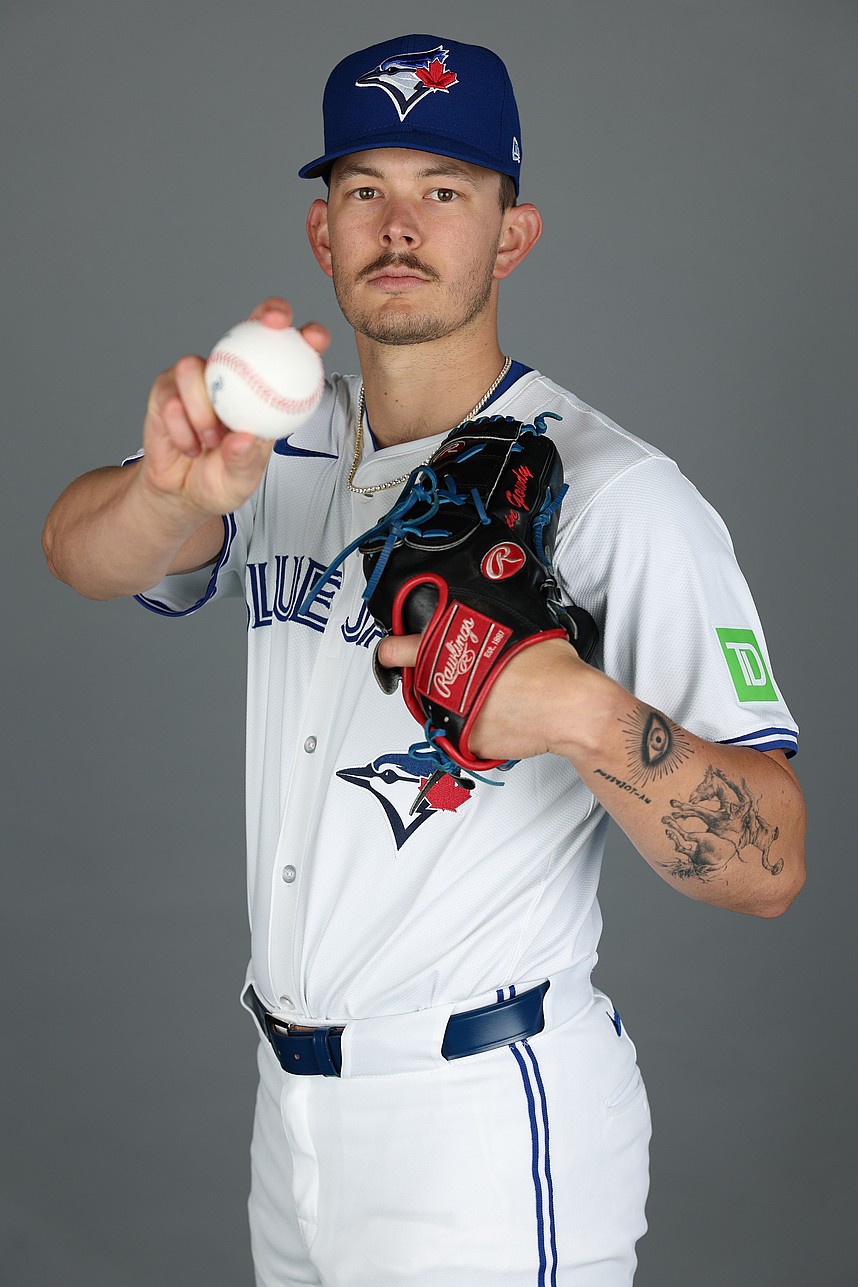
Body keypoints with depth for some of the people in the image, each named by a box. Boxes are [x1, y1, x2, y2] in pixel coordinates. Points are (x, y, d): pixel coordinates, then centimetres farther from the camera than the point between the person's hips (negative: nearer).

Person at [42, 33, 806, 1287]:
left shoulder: (614, 493, -16)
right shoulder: (288, 451, 4)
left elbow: (769, 869, -21)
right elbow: (79, 554, -13)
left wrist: (586, 715, -39)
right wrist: (178, 487, -36)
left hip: (492, 1131, -5)